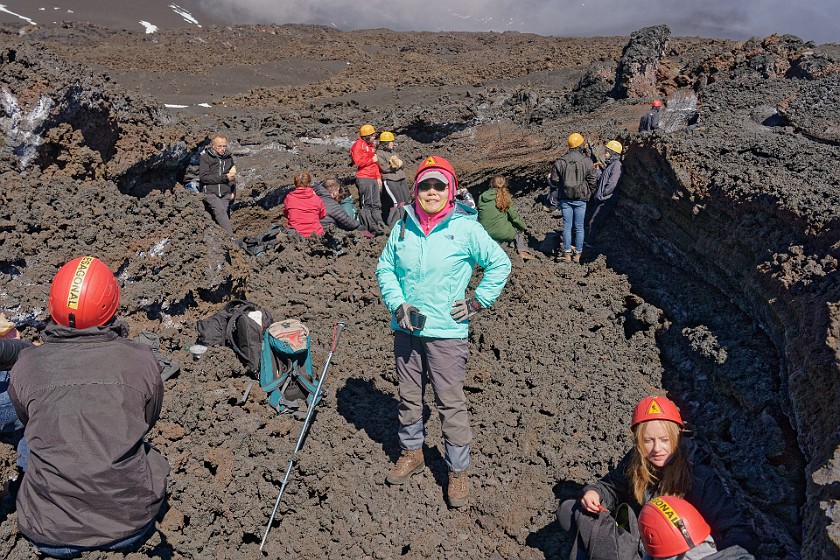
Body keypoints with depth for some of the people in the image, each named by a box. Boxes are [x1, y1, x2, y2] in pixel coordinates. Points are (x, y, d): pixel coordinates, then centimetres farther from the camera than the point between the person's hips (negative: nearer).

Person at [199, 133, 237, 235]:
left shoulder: (229, 157, 15)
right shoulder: (206, 157, 0)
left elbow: (232, 177, 25)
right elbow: (203, 177, -7)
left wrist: (233, 192, 12)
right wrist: (225, 177, -7)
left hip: (226, 194, 5)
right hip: (211, 193, -5)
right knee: (220, 211, -25)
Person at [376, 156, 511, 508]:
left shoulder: (465, 228, -7)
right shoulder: (403, 227, 3)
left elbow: (500, 263, -1)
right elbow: (384, 268, 10)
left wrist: (477, 302, -4)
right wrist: (397, 304, -4)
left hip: (447, 333, -4)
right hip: (406, 330, 4)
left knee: (451, 403, 1)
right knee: (409, 396, 17)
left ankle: (458, 472, 17)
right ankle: (412, 453, 39)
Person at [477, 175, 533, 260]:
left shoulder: (481, 197, 0)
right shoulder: (504, 197, -8)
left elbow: (479, 216, 9)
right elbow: (514, 217, -3)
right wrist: (523, 226, 16)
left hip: (485, 234, 4)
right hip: (502, 234, -4)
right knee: (519, 229, 25)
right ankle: (522, 251, 11)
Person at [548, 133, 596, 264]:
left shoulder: (559, 162, -6)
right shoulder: (587, 162, -7)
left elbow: (554, 182, 0)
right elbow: (592, 182, -1)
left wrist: (549, 179, 23)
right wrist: (587, 193, 17)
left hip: (565, 198, 1)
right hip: (581, 199, -1)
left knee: (567, 226, 8)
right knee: (579, 227, 8)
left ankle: (567, 253, 10)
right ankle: (577, 254, 13)